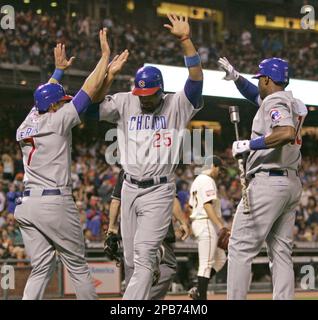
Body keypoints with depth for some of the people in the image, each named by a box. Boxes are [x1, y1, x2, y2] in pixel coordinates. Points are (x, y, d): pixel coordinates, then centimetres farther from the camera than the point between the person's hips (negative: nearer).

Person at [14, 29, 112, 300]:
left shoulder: (26, 126, 13)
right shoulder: (57, 121, -6)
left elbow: (45, 98, 33)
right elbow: (90, 89, -5)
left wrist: (59, 70, 44)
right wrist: (105, 55, 4)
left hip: (27, 205, 7)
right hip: (55, 204, -7)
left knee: (41, 270, 7)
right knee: (78, 267, 4)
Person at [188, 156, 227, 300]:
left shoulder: (196, 181, 18)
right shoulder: (207, 181, -12)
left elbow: (192, 205, 20)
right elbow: (207, 205, -22)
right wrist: (221, 225, -25)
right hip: (206, 223, -10)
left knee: (220, 258, 13)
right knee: (206, 264, -7)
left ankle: (198, 290, 8)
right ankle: (201, 296, -5)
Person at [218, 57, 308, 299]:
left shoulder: (274, 101, -10)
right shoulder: (295, 103, 18)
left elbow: (287, 133, -30)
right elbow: (258, 96, 35)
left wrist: (249, 144, -22)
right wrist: (236, 77, 21)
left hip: (269, 181, -10)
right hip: (293, 183, 10)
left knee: (241, 247, -9)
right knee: (281, 251, 9)